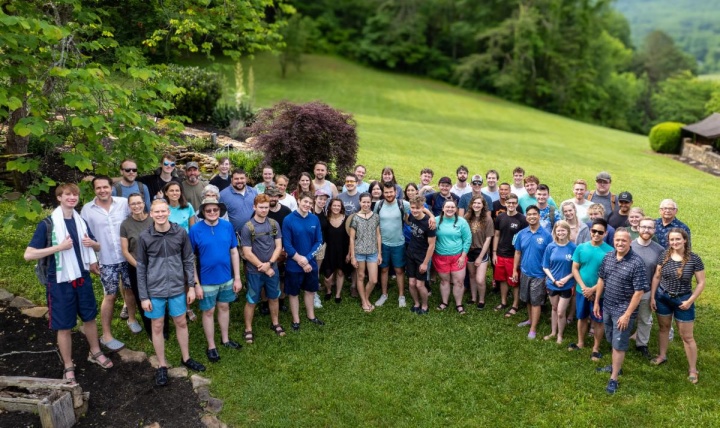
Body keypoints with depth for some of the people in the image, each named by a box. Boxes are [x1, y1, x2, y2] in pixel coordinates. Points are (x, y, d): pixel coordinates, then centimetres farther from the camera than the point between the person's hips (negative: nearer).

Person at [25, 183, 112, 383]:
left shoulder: (81, 222, 5)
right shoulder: (47, 224, -12)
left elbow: (97, 247, 16)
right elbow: (28, 255, -17)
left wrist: (91, 243, -9)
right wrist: (60, 246, -25)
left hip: (82, 278, 5)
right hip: (60, 282, -5)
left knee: (90, 317, 18)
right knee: (64, 326, 6)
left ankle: (95, 352, 38)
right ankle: (68, 367, 21)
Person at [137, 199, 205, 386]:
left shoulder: (181, 233, -6)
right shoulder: (144, 237, -8)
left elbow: (189, 261, 1)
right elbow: (141, 269, -3)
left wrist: (191, 286, 0)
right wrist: (144, 297, -4)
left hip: (177, 288, 1)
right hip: (155, 290, -1)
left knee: (181, 323, 15)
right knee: (157, 326, 11)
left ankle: (186, 358, 34)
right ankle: (162, 366, 27)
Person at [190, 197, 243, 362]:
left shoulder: (227, 226, -7)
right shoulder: (195, 230, -15)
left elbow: (234, 252, 0)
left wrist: (237, 278, 0)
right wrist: (196, 283, -11)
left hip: (227, 278, 3)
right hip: (207, 280, -3)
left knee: (224, 307, 20)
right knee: (208, 312, 12)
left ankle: (225, 339, 39)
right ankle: (211, 347, 28)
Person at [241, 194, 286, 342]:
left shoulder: (274, 224, -3)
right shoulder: (247, 228, -14)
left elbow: (278, 246, -2)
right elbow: (247, 253, -14)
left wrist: (269, 263, -16)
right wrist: (263, 268, -13)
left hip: (273, 269, 4)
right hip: (254, 271, -4)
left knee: (274, 297, 18)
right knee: (251, 301, 8)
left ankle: (275, 323, 38)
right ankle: (248, 329, 24)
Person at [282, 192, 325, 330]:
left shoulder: (315, 219, -4)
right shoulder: (289, 220, -14)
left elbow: (319, 241, -2)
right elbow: (287, 244, -13)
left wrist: (307, 258, -13)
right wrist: (300, 260, -15)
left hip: (311, 263, 3)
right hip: (294, 264, -3)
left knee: (310, 290, 18)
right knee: (294, 292, 11)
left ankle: (311, 316, 37)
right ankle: (296, 320, 26)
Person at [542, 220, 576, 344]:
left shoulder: (573, 247, -12)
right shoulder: (551, 247, -6)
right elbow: (545, 267, -1)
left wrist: (566, 278, -17)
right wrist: (554, 280, -12)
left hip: (567, 285, -2)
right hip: (552, 283, 2)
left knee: (561, 312, 2)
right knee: (554, 309, 19)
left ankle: (560, 335, 24)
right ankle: (553, 332, 36)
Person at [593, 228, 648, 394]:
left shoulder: (636, 263, -19)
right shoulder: (608, 257, 0)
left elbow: (639, 291, -18)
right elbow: (601, 279, 11)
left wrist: (627, 314, -19)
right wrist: (597, 302, 11)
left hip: (623, 310, -6)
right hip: (607, 307, 6)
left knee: (619, 344, 4)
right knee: (612, 341, 21)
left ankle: (614, 378, 15)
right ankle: (615, 366, 42)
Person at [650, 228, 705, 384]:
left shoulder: (694, 259, -15)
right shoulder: (664, 256, -8)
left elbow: (701, 283, -9)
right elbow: (656, 277, 2)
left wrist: (690, 301, -13)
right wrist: (652, 297, 1)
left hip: (683, 300, -3)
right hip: (663, 297, 3)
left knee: (687, 336, 6)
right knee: (664, 328, 20)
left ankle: (692, 369, 19)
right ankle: (662, 355, 40)